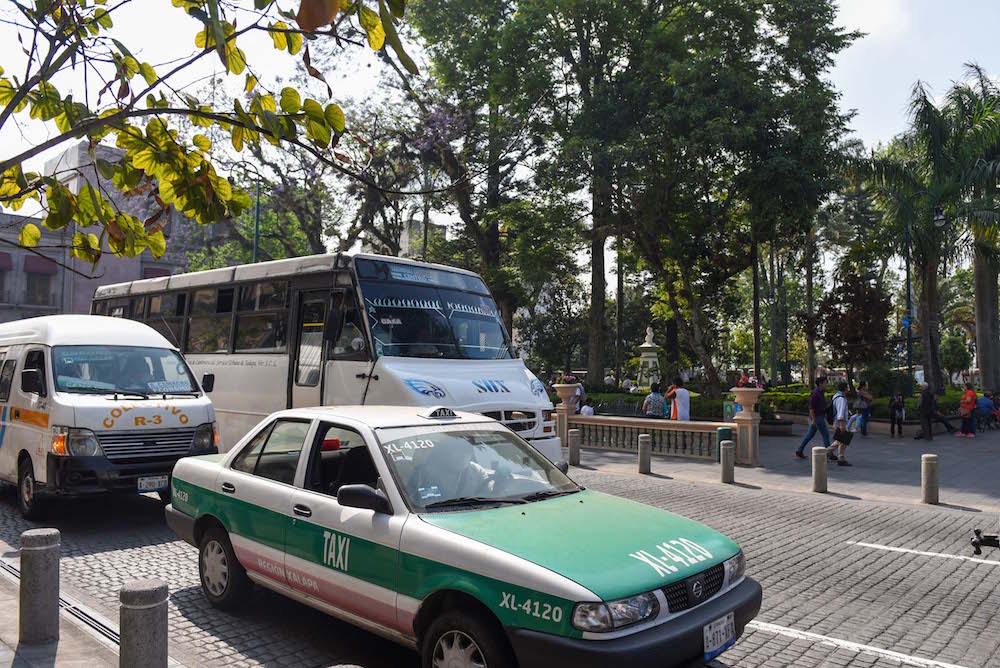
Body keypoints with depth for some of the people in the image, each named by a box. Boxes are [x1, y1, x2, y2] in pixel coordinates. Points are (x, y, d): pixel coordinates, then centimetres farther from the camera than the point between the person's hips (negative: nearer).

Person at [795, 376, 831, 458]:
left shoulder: (821, 393, 14)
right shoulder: (815, 393, -18)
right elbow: (811, 407, -21)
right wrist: (813, 420, -22)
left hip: (819, 417, 10)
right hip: (817, 417, -10)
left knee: (810, 435, 12)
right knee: (825, 434, -4)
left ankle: (799, 452, 14)